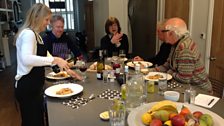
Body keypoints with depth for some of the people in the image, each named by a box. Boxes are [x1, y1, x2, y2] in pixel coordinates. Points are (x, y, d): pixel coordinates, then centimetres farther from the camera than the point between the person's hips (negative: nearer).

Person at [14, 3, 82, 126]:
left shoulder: (35, 34, 14)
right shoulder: (28, 33, -17)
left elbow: (45, 57, 22)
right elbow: (27, 59, -34)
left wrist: (66, 69, 16)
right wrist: (54, 60, -33)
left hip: (34, 87, 10)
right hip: (27, 88, -10)